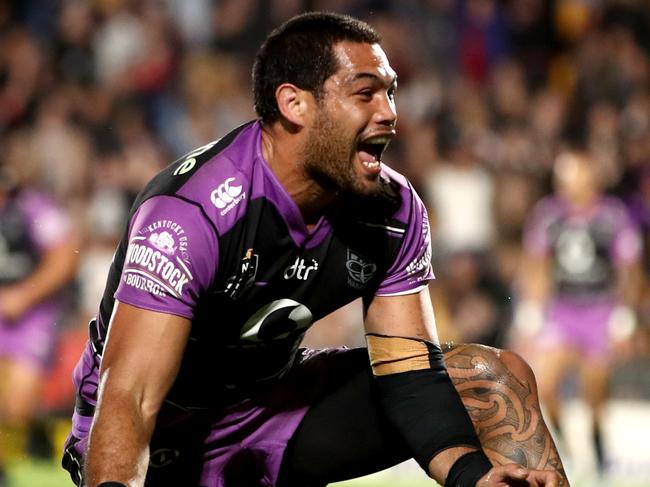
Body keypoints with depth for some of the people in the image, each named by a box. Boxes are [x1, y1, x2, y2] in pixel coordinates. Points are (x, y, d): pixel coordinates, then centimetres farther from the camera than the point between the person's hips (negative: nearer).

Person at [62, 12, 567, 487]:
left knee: (493, 376, -4)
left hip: (275, 402, 6)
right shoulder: (193, 213, -29)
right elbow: (129, 397, -34)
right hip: (167, 437, -6)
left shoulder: (394, 210, -8)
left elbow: (410, 375, -8)